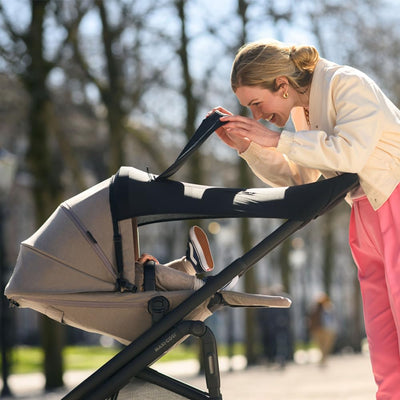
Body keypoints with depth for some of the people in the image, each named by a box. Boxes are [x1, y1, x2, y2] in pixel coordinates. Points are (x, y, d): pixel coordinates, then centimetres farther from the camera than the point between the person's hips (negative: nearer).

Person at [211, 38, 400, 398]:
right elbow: (298, 179, 16)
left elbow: (350, 152, -27)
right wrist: (245, 146, 4)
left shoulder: (347, 84, -13)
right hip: (369, 217, 9)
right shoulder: (303, 109, 12)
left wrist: (277, 138, -20)